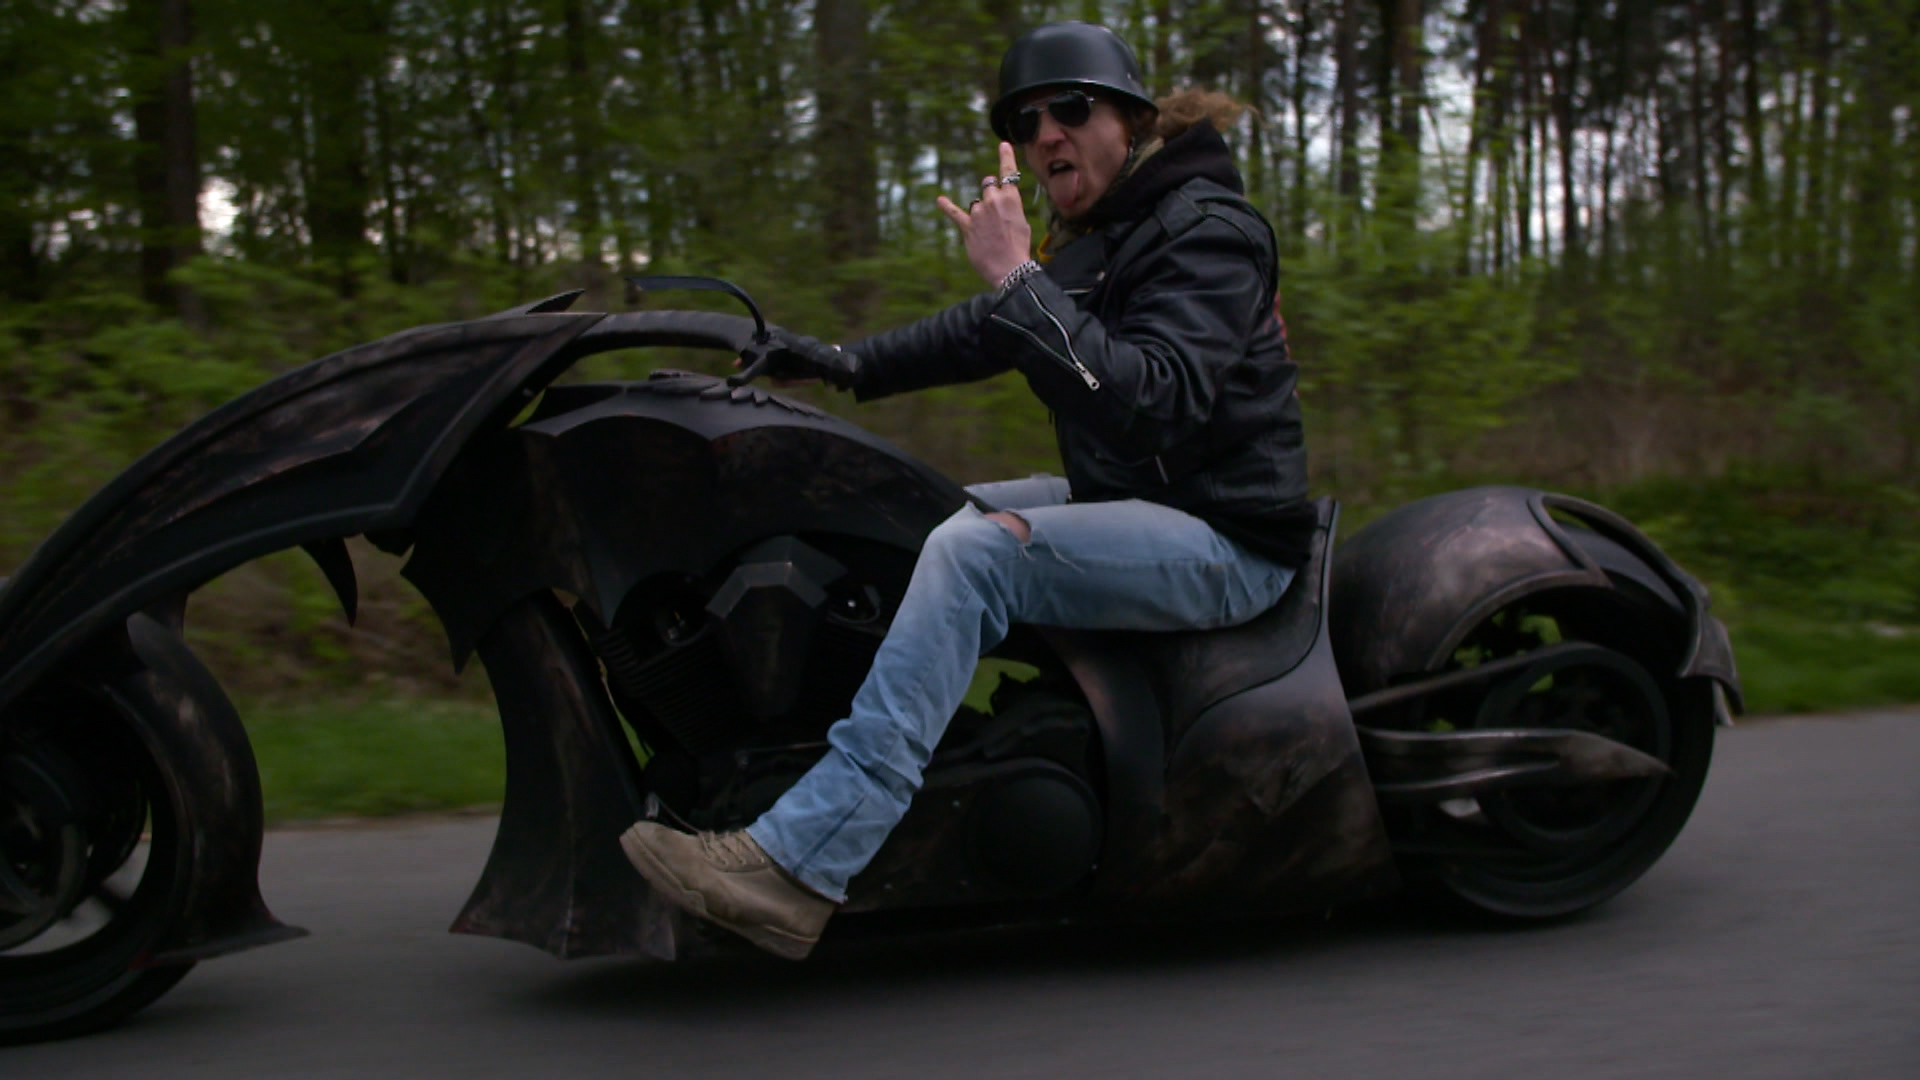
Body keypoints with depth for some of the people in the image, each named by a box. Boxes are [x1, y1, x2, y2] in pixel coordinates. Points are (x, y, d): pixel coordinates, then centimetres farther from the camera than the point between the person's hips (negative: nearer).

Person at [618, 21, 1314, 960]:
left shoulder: (1207, 229, -16)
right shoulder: (1096, 233, 13)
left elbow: (1155, 400, -32)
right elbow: (983, 332, 25)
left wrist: (1021, 281, -35)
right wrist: (851, 364, 15)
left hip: (1229, 538, -10)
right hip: (1128, 503, 10)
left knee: (976, 550, -30)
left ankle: (798, 865, -35)